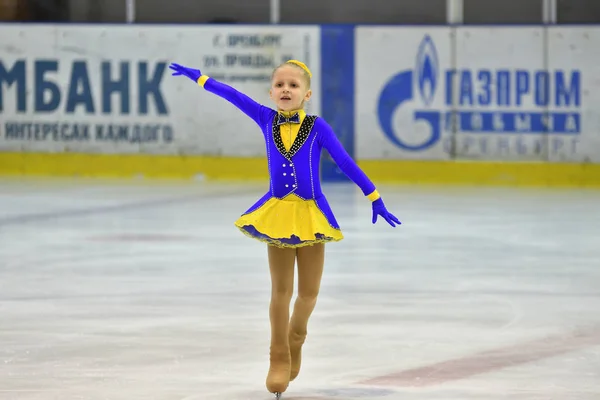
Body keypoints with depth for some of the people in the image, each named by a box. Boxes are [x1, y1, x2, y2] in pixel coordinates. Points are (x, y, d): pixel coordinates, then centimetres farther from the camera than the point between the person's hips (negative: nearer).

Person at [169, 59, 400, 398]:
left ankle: (296, 338, 38)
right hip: (277, 214, 1)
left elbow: (346, 163, -8)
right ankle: (279, 358, 19)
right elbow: (233, 95, 5)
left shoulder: (317, 127, -8)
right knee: (281, 290, 4)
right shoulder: (267, 119, -2)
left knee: (309, 292, 8)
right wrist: (199, 77, 8)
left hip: (311, 214, -1)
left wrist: (375, 198, -8)